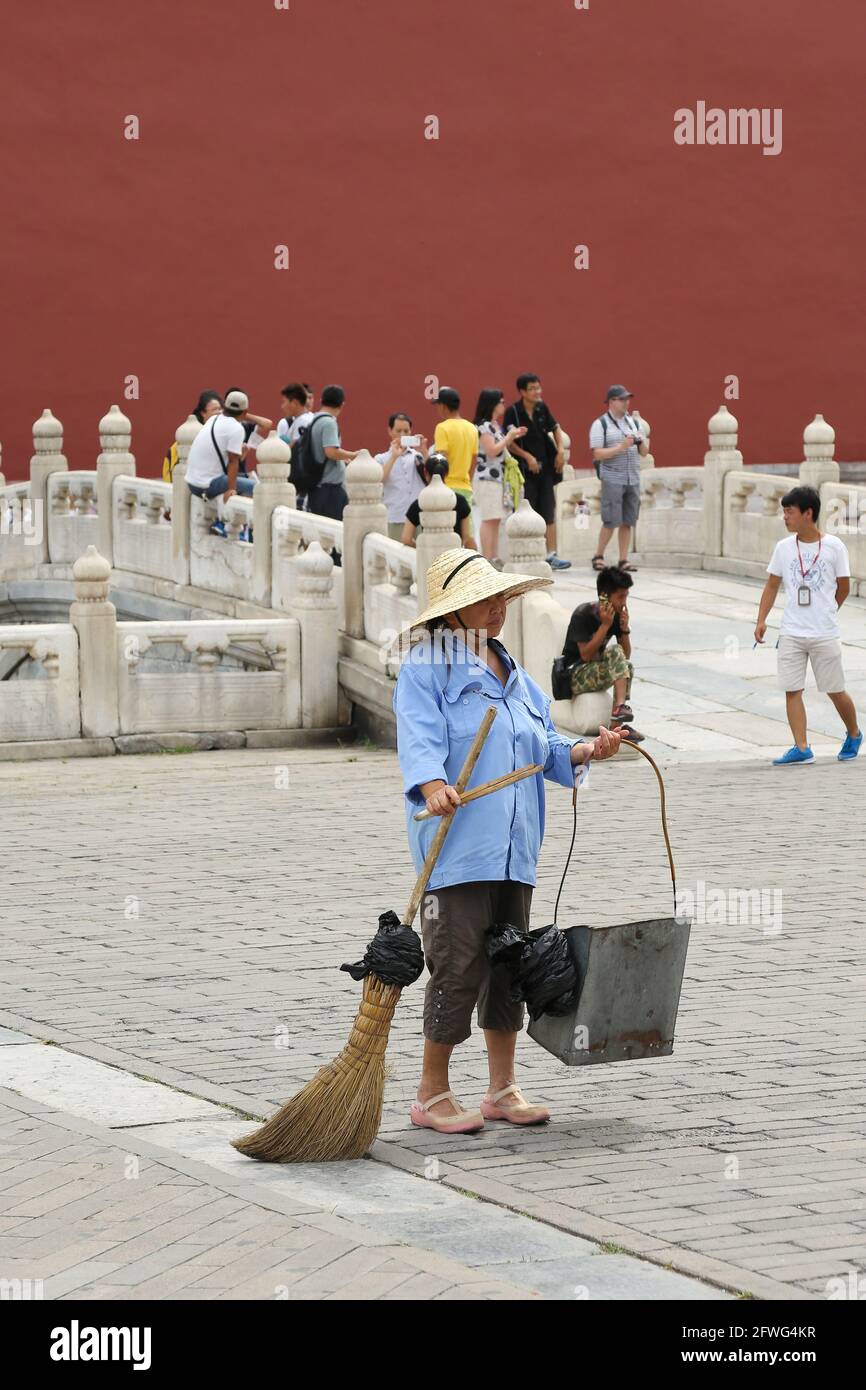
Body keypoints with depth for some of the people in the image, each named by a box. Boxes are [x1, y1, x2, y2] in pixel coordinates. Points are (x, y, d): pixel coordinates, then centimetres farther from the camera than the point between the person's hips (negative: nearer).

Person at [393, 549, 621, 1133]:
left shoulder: (512, 673, 20)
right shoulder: (428, 667, -5)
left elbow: (544, 746, 19)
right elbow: (419, 737, -19)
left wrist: (584, 751, 0)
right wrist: (433, 785, -37)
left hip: (514, 846, 8)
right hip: (457, 845, -8)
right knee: (459, 965, -8)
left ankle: (503, 1089, 21)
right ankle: (432, 1095, 3)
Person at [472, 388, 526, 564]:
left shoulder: (495, 426, 16)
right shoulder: (484, 426, -13)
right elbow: (491, 451, -20)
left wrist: (513, 437, 12)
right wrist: (509, 436, -12)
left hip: (498, 478, 10)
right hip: (487, 478, -10)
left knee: (495, 520, 9)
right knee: (489, 520, -12)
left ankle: (494, 558, 12)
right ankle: (487, 559, -14)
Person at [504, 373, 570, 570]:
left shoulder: (542, 408, 6)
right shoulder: (513, 412, -10)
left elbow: (555, 428, 20)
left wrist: (560, 450, 6)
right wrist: (528, 457, -18)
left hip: (545, 467, 5)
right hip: (524, 468, -5)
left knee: (549, 511, 3)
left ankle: (551, 554, 4)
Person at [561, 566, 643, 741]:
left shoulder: (617, 615, 3)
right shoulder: (583, 614, -16)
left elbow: (626, 656, 5)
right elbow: (586, 655, -22)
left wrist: (625, 629, -11)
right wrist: (605, 625, -23)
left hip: (598, 671, 7)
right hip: (575, 676, -7)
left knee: (627, 666, -22)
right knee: (614, 652, -27)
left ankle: (617, 723, -26)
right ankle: (620, 706, -33)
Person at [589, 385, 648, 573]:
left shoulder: (633, 422, 15)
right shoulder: (600, 424, -1)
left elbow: (644, 453, 17)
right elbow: (597, 453, -10)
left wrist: (642, 442, -5)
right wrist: (621, 447, -18)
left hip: (633, 479, 5)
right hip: (612, 479, -5)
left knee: (627, 522, 3)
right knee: (611, 522, -6)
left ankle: (623, 560, 7)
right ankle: (598, 557, 8)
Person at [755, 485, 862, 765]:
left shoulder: (833, 547, -4)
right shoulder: (783, 548, 4)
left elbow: (843, 588, 5)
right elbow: (772, 585, 10)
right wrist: (761, 620, 0)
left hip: (825, 634, -3)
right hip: (791, 634, 3)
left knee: (835, 691, 5)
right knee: (792, 691, -6)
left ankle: (853, 735, 28)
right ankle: (801, 748, -5)